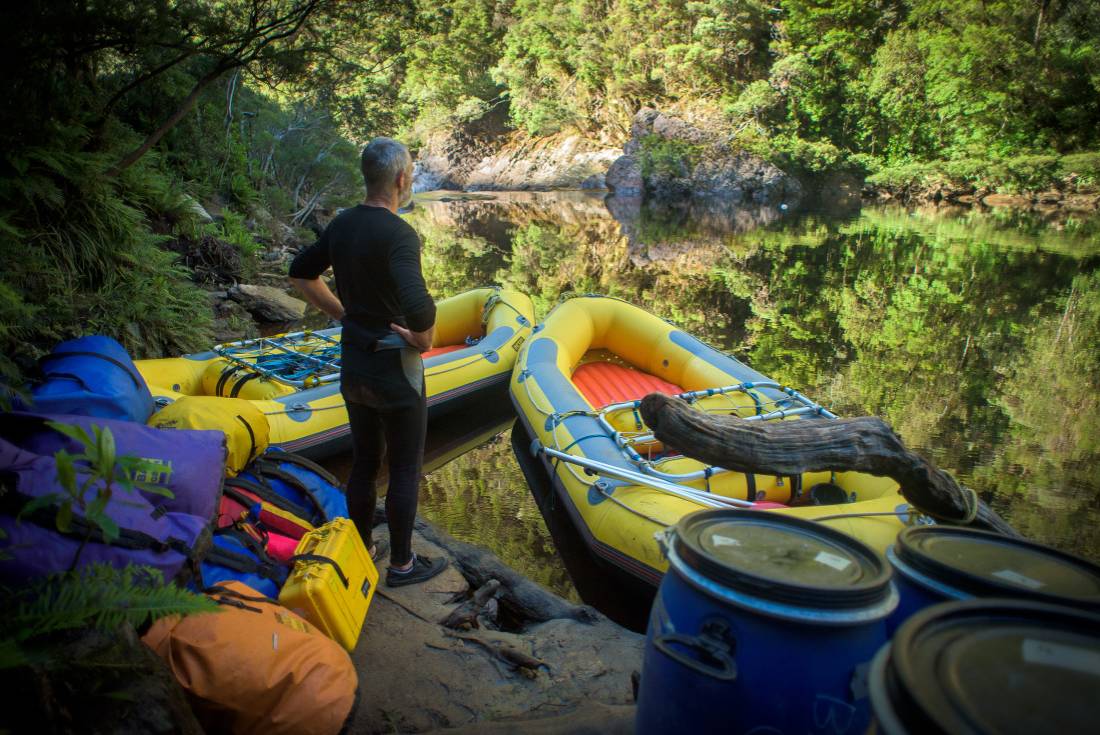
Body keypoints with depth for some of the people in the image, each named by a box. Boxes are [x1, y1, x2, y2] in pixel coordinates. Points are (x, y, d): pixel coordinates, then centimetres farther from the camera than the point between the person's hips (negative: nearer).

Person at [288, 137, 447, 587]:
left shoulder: (342, 225, 1)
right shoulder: (398, 234, -23)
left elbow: (300, 274, 15)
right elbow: (419, 308, -38)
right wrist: (424, 339, -17)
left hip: (354, 367, 7)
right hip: (395, 372, -7)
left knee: (364, 463, 20)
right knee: (405, 470, 9)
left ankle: (362, 550, 34)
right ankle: (401, 564, 22)